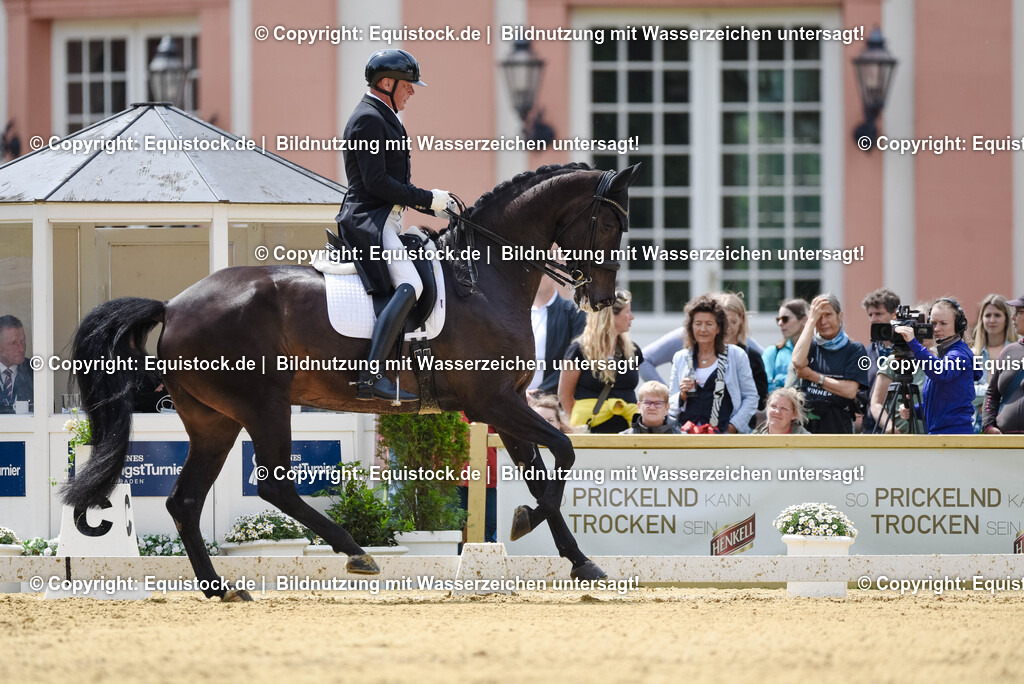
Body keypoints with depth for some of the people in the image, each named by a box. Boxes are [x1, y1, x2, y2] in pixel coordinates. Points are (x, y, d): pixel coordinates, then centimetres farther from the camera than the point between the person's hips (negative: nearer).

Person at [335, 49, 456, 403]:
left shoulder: (383, 118, 22)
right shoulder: (368, 118, -12)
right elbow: (376, 182, -20)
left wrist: (432, 204, 16)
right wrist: (426, 198, -15)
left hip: (384, 222, 11)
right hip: (369, 220, -11)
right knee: (408, 286, -27)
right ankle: (371, 377, -36)